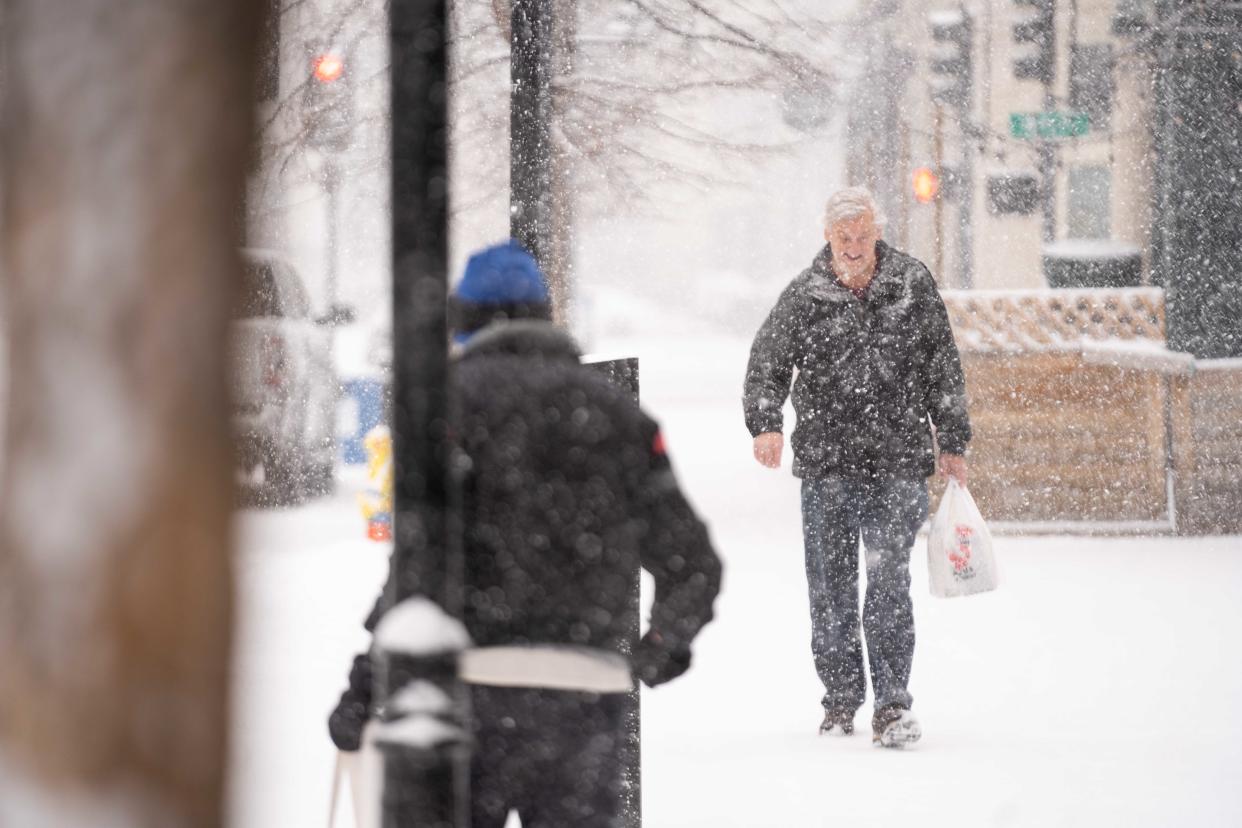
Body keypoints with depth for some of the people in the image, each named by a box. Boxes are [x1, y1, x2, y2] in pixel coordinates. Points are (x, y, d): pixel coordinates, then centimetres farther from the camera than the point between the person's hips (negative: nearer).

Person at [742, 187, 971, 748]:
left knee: (889, 584, -9)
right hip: (826, 463, 1)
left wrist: (953, 443, 11)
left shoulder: (913, 286, 4)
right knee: (830, 586, 5)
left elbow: (943, 369, 11)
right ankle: (841, 697, 19)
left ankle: (892, 703, -9)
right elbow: (767, 365, 4)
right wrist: (765, 424, -13)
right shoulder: (805, 296, 1)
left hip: (897, 463, -1)